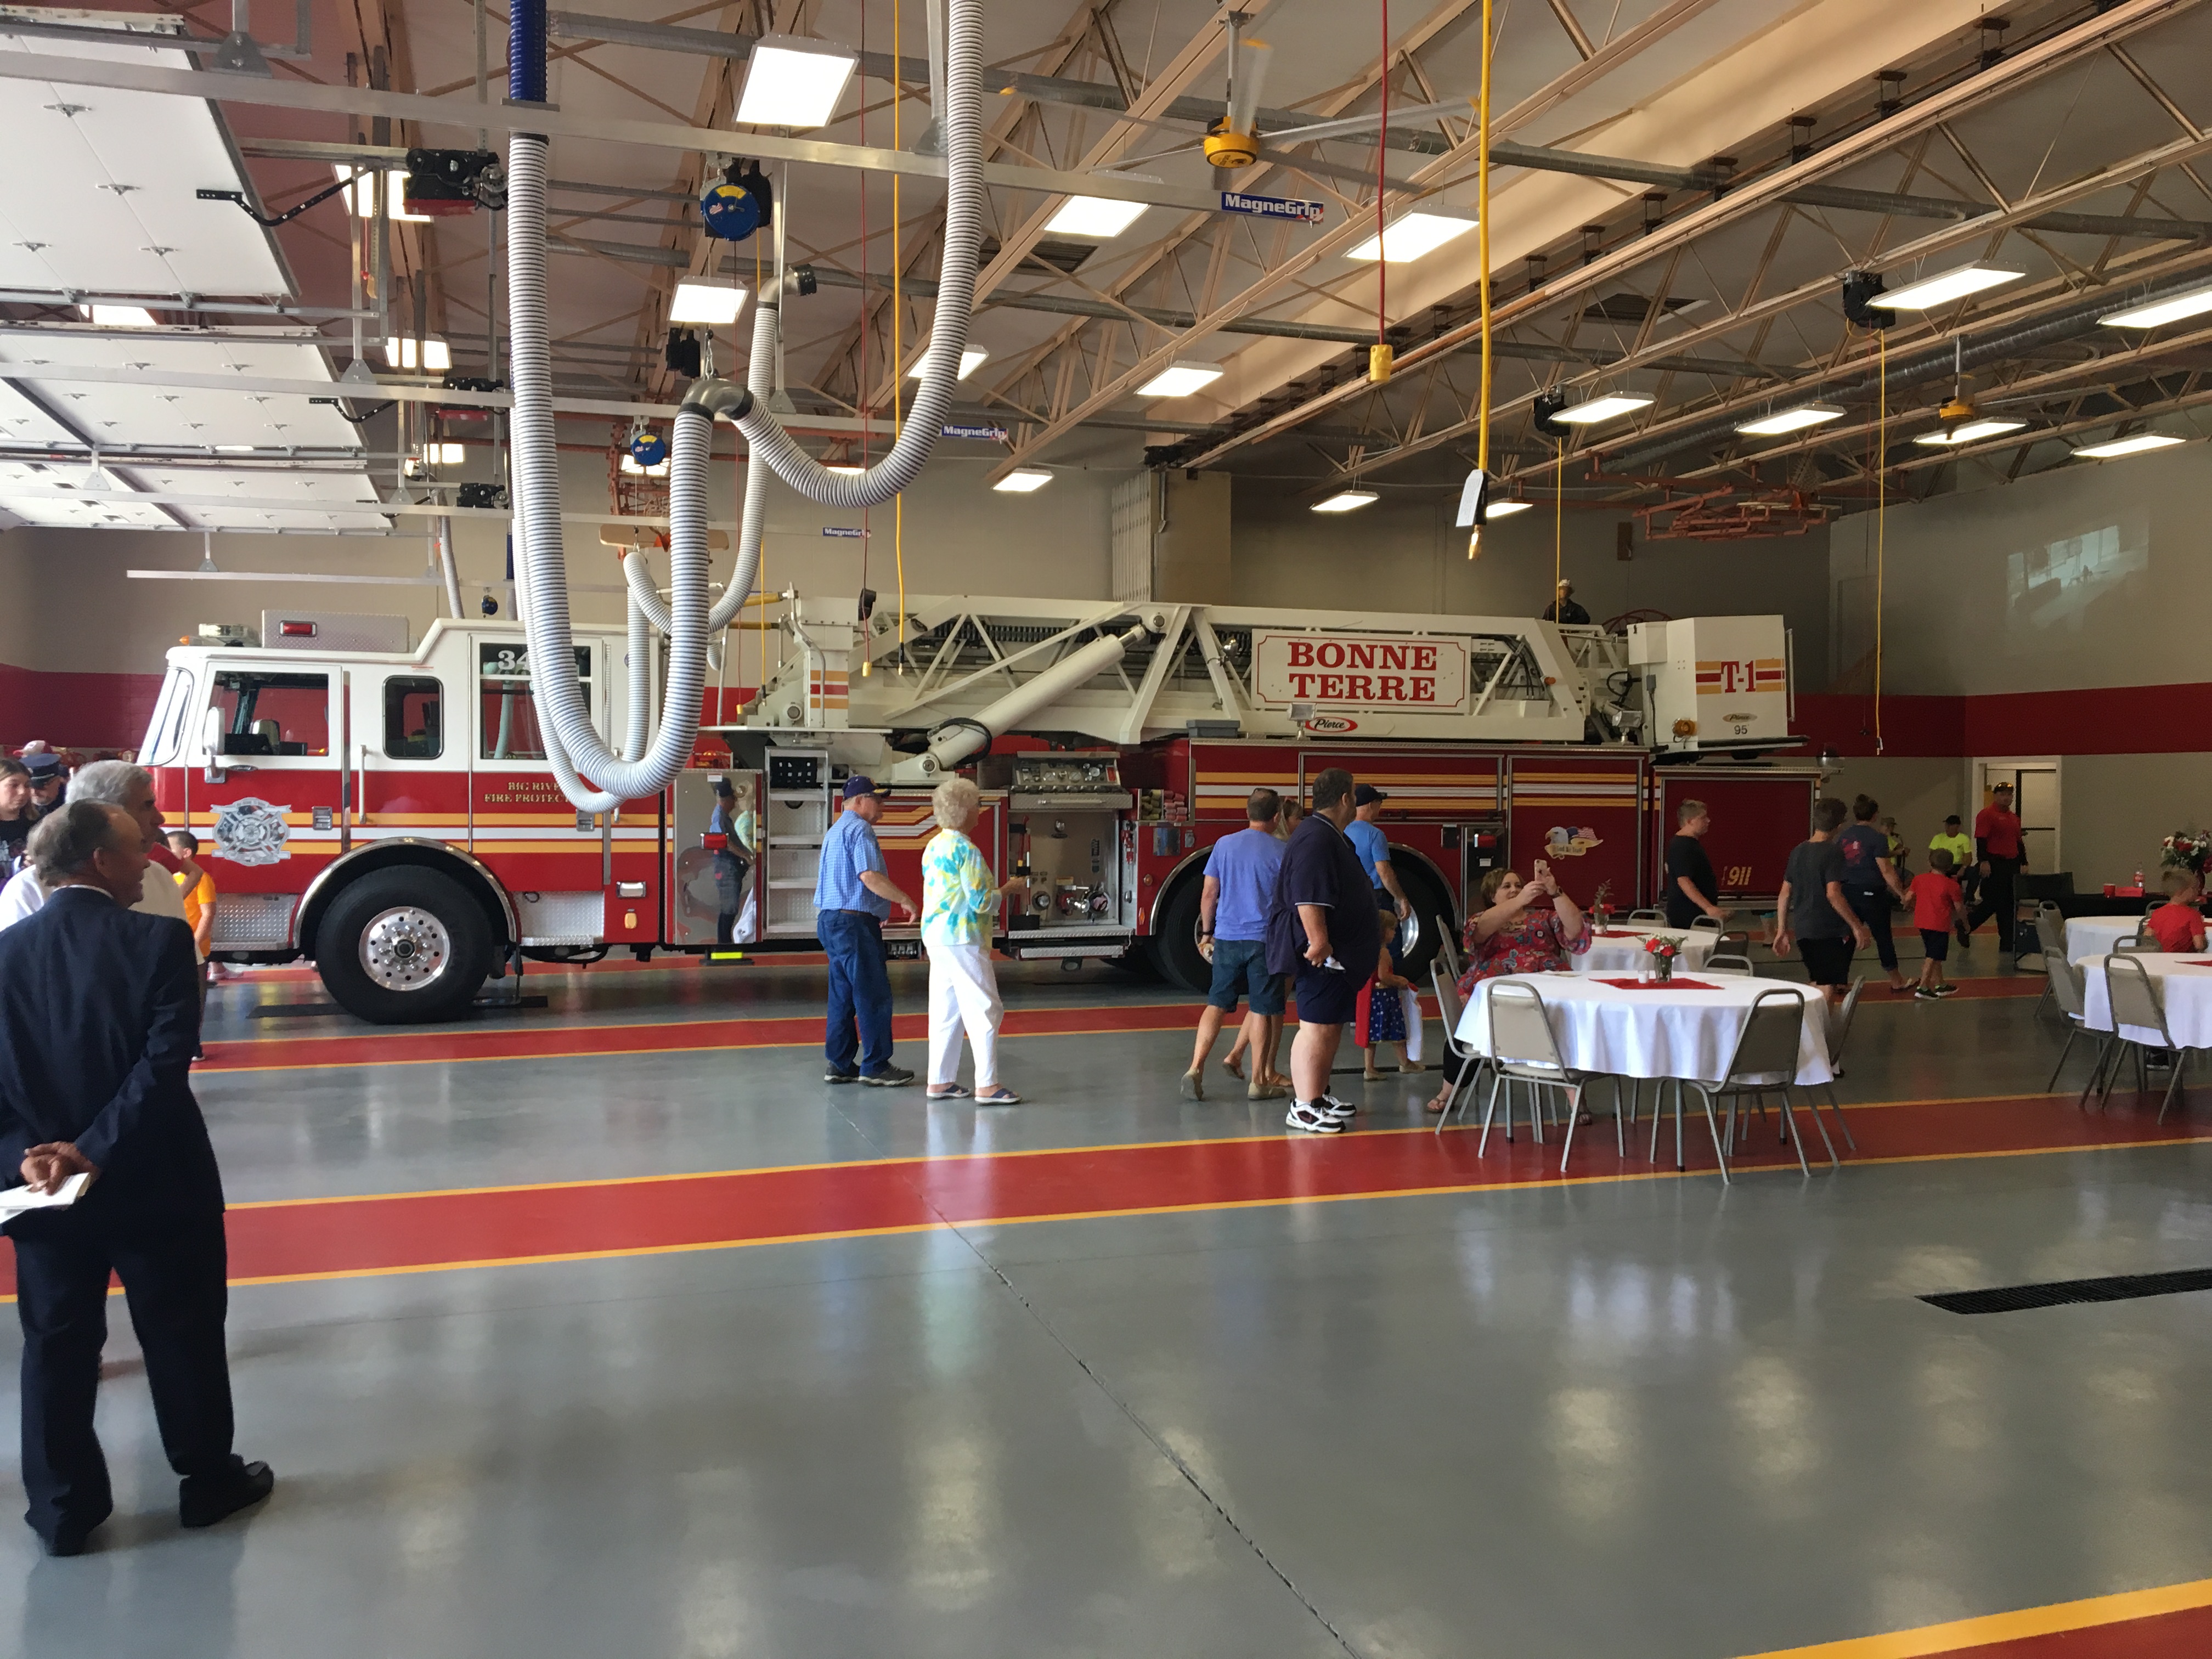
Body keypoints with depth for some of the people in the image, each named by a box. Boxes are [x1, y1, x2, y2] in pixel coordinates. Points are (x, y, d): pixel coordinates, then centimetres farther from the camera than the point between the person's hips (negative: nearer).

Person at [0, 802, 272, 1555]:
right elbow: (165, 1062, -21)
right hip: (154, 1181, -4)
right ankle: (208, 1480, 25)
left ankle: (62, 1508, 22)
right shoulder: (160, 941, -15)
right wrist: (95, 1149, -18)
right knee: (183, 1335, 11)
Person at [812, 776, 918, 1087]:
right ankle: (876, 1066, -1)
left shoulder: (836, 831, 21)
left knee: (843, 994, 12)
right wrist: (905, 900, -15)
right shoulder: (859, 829, -12)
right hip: (854, 924, -11)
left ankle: (840, 1064, 15)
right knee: (874, 995, -5)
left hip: (830, 920, 11)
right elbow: (870, 876, -23)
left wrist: (875, 912, 28)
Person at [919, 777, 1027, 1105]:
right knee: (984, 1008, -4)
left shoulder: (934, 846, 12)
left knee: (945, 1010, 13)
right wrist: (1008, 890, -1)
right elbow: (981, 902, -17)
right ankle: (987, 1085, -4)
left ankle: (940, 1081, 17)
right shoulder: (967, 850, -16)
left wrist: (998, 890, 21)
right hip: (962, 939, -9)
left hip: (934, 936, 9)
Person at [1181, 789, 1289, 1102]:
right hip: (1264, 940, -3)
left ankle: (1196, 1068, 0)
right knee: (1263, 1010, 5)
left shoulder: (1224, 845, 3)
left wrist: (1206, 932, 17)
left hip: (1226, 938, 3)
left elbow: (1208, 894, 6)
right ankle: (1259, 1082, 11)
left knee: (1216, 1004, 10)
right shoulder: (1281, 852, -6)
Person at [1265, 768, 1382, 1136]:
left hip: (1339, 955, 11)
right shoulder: (1315, 840, -19)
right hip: (1321, 954, -11)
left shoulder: (1331, 838, 17)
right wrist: (1318, 942, -31)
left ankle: (1319, 1093, 27)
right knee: (1316, 1027, -8)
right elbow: (1308, 899, -29)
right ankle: (1303, 1108, -5)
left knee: (1333, 1026, 17)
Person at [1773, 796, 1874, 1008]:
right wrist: (1857, 927, -17)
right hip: (1829, 932, -7)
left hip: (1802, 931, 7)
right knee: (1827, 990, -2)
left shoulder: (1798, 851, 9)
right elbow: (1833, 894, -22)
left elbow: (1784, 895, 11)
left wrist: (1782, 931, 17)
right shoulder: (1833, 853, -12)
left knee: (1817, 985, 19)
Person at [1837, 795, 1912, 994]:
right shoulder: (1877, 838, -12)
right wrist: (1901, 893, -7)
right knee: (1883, 937, 7)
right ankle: (1896, 981, 19)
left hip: (1848, 893, 5)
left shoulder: (1843, 836, 5)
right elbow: (1886, 870, -14)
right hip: (1872, 894, -5)